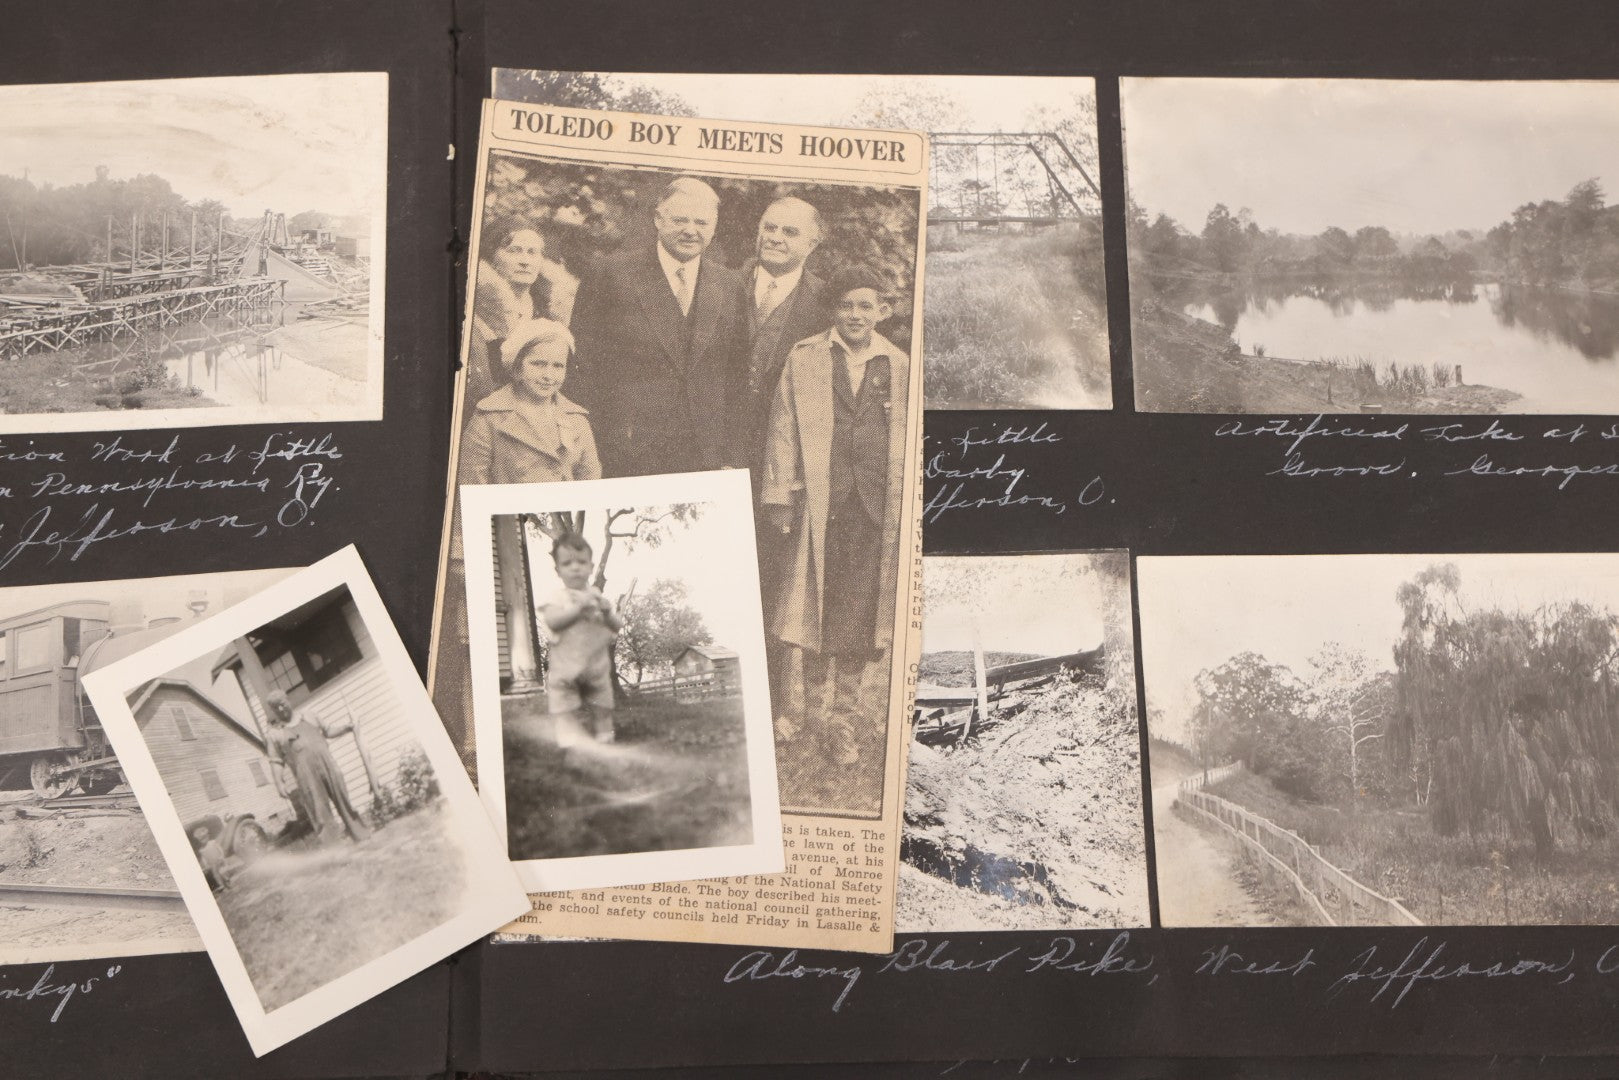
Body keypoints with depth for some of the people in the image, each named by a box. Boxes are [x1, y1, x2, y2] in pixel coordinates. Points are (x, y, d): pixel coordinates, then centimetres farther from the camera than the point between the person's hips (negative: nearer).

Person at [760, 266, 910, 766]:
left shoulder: (899, 365, 8)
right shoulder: (804, 358, 5)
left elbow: (908, 440, 11)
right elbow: (783, 430, 4)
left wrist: (906, 504, 8)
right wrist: (779, 496, -1)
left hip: (875, 502, 1)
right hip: (818, 498, 0)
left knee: (859, 613, 2)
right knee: (813, 603, 5)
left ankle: (844, 717, 14)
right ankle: (813, 700, 26)